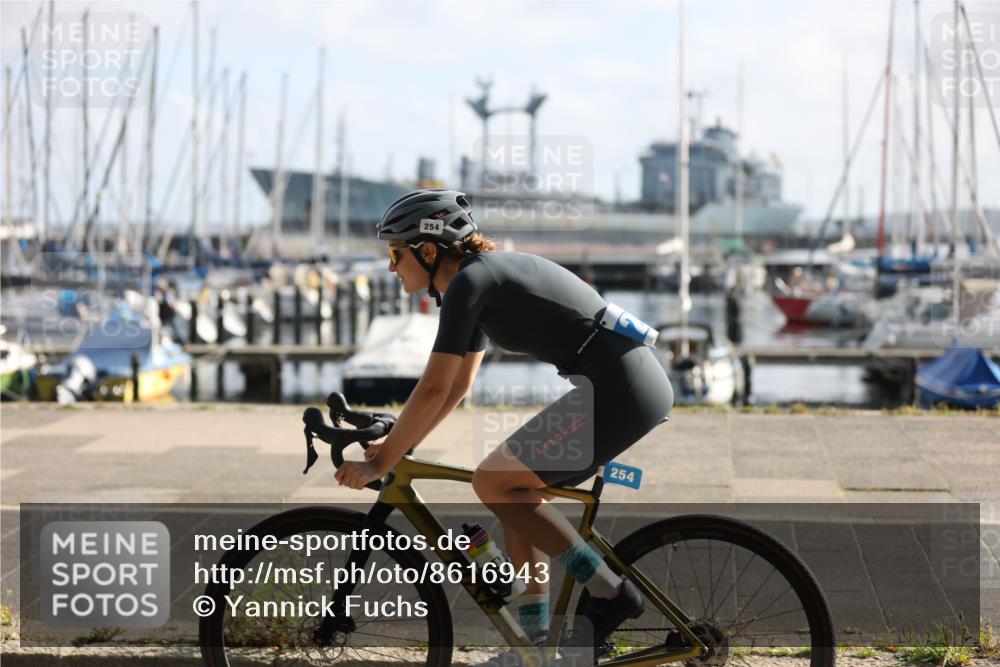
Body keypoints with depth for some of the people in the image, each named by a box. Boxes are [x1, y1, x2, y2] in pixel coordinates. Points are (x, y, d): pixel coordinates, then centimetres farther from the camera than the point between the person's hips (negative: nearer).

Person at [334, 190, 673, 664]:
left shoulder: (468, 280, -10)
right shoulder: (484, 278, 19)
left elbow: (433, 390, -12)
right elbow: (458, 385, 27)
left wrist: (379, 463, -5)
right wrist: (395, 445, 25)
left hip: (619, 388, -10)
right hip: (638, 384, 10)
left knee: (493, 482, -7)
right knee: (518, 491, 13)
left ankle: (609, 593, -3)